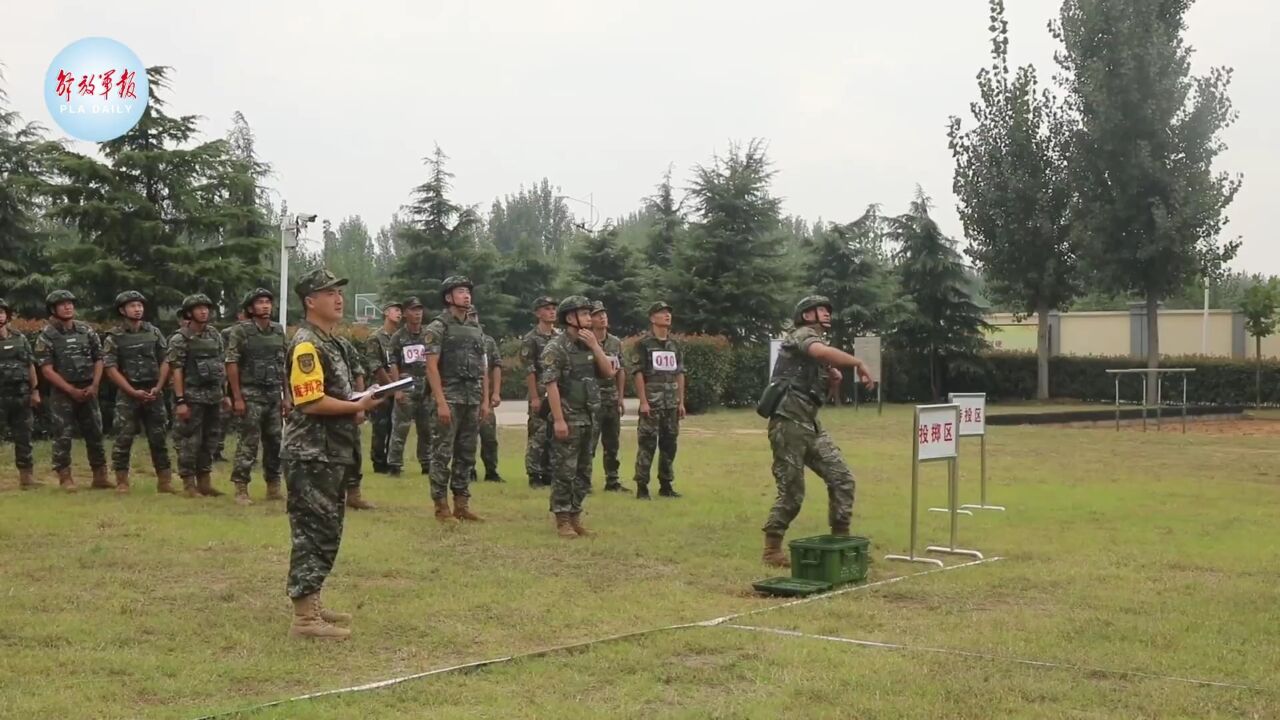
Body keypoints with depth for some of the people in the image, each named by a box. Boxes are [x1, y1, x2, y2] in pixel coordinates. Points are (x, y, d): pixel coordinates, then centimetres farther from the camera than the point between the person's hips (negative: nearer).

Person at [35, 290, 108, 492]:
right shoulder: (46, 336, -5)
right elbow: (46, 369, -9)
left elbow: (98, 359, 9)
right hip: (62, 392, -4)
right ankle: (65, 478, 3)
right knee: (63, 436, -4)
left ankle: (100, 476, 14)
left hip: (88, 391, 4)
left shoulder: (86, 331, 6)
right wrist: (71, 390, -14)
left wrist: (94, 386, -4)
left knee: (95, 434, 6)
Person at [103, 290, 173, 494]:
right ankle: (122, 482, 5)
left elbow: (165, 362, 8)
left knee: (159, 438, 5)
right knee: (123, 439, -2)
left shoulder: (153, 332, 8)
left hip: (154, 393, 3)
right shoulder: (114, 337, -2)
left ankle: (165, 481, 10)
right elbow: (111, 369, -7)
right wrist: (133, 392, -13)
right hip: (127, 394, -3)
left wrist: (158, 387, -5)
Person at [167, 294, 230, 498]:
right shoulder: (180, 339, -6)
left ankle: (204, 481, 18)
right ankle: (188, 484, 4)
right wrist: (180, 400, -16)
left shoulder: (215, 335, 11)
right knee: (190, 442, -3)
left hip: (214, 396, 6)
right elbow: (176, 371, -10)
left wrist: (226, 394, 11)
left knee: (210, 440, 9)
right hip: (192, 397, -6)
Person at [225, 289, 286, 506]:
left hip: (274, 394, 6)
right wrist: (237, 398, -14)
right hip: (251, 394, -6)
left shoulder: (278, 330, 11)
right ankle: (241, 490, 0)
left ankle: (273, 487, 19)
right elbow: (232, 364, -9)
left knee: (274, 442, 9)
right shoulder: (240, 331, -6)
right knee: (248, 443, -6)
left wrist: (286, 396, 11)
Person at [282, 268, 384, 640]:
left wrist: (356, 407, 7)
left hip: (332, 454, 10)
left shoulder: (331, 343, 17)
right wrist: (357, 406, -16)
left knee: (327, 532, 16)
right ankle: (304, 617, -4)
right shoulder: (306, 345, -15)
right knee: (313, 532, -8)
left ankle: (311, 604, 25)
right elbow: (312, 402, -23)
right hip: (312, 455, -10)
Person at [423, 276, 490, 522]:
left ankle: (462, 505, 15)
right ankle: (441, 507, 1)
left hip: (473, 400, 6)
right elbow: (431, 366, -11)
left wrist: (485, 400, 9)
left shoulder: (476, 329, 14)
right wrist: (441, 402, -18)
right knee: (443, 454, -4)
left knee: (467, 455, 9)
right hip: (449, 398, -6)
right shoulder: (438, 328, -5)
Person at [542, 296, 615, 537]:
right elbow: (550, 384, -16)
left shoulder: (591, 343, 12)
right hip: (568, 418, -7)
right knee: (564, 471, -5)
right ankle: (562, 521, 1)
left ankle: (575, 517, 19)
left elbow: (608, 373, 5)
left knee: (583, 472, 11)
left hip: (589, 418, 7)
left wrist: (595, 345, -6)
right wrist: (558, 419, -21)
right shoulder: (557, 347, -11)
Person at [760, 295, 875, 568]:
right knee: (791, 492, -4)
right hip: (788, 423, -9)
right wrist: (859, 364, -22)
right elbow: (823, 352, -29)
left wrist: (831, 373, 3)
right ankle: (772, 550, 9)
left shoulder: (814, 341, 22)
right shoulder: (801, 335, -6)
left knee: (841, 478, 1)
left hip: (809, 424, 9)